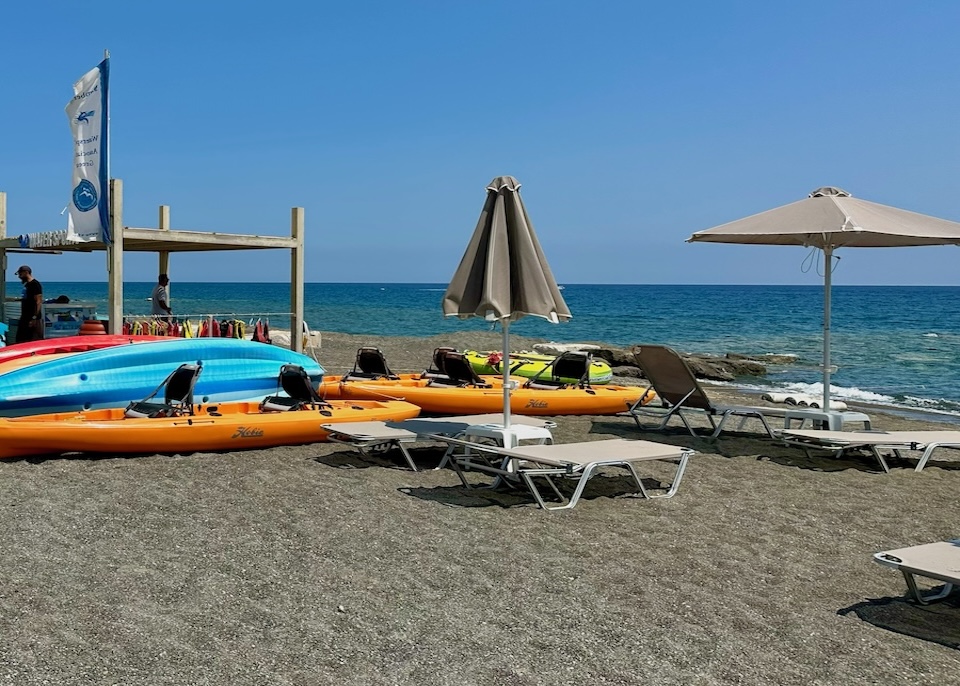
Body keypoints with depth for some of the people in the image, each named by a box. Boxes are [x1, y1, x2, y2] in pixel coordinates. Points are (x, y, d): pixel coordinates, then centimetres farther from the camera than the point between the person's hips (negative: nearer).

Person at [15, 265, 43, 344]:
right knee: (20, 341, 10)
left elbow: (38, 302, -18)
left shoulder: (35, 284, -12)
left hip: (33, 319, -10)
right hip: (25, 318, 10)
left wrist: (34, 318, -22)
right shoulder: (26, 285, 16)